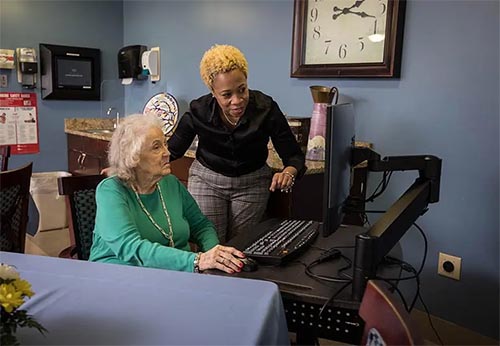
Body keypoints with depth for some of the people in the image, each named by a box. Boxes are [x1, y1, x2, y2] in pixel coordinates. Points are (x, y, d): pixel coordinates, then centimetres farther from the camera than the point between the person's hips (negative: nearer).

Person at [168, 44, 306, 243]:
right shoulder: (199, 111, -17)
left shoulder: (266, 109, -19)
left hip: (252, 183, 1)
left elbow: (294, 156, -14)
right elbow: (172, 150, -4)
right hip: (206, 180, 0)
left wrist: (288, 173, -36)